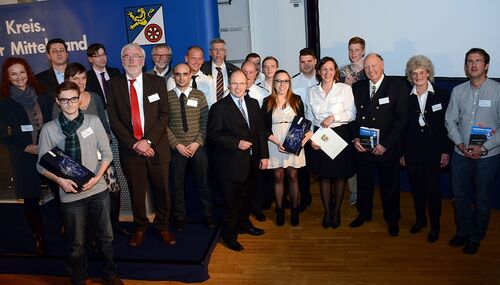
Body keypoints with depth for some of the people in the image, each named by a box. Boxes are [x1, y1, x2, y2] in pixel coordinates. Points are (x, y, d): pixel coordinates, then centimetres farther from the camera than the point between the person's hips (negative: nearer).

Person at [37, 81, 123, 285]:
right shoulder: (49, 129, -6)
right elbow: (42, 165, 0)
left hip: (98, 189, 2)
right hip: (70, 194, -1)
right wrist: (60, 180, -16)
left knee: (106, 237, 15)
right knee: (76, 244, 12)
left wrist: (97, 177, -11)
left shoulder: (93, 121, -3)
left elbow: (106, 153, 1)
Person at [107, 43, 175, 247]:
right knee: (136, 192, 11)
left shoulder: (157, 82, 4)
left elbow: (163, 115, -2)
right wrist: (134, 144, -10)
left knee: (161, 190, 8)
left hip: (156, 147, 0)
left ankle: (163, 227, 28)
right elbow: (114, 119, -1)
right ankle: (140, 227, 31)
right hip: (130, 149, 0)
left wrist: (148, 141, -13)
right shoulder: (114, 85, 4)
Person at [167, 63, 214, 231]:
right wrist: (177, 144, -9)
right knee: (178, 184, 10)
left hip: (197, 147, 1)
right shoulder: (167, 97, 0)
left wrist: (197, 142, -10)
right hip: (177, 148, 0)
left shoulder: (199, 96, 2)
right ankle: (180, 217, 26)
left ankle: (208, 215, 25)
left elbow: (205, 121, 0)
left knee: (204, 182, 9)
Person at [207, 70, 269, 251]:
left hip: (251, 162, 6)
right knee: (231, 202, 6)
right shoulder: (219, 107, -10)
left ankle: (244, 224, 45)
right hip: (230, 164, -6)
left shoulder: (253, 104, 8)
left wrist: (264, 155, 3)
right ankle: (230, 235, 25)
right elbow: (212, 135, -13)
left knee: (247, 197, 22)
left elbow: (261, 131, 8)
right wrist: (236, 144, -21)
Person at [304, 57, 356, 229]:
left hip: (341, 136, -2)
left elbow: (352, 114, -5)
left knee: (339, 175, 7)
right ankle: (327, 211, 23)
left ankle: (336, 211, 25)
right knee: (324, 176, 8)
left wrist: (333, 117, -16)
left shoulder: (345, 89, -3)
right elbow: (309, 118, 9)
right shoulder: (312, 92, 6)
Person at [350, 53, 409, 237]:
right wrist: (355, 138, -6)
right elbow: (353, 115, 9)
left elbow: (401, 119, -10)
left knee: (389, 186, 11)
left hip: (386, 148, -3)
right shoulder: (358, 87, 5)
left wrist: (385, 144, -14)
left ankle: (392, 219, 32)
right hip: (362, 146, 3)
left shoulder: (398, 87, -7)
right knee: (363, 183, 16)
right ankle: (364, 214, 38)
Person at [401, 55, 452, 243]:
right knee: (416, 188, 12)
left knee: (433, 189, 3)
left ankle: (435, 226, 20)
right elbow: (402, 126, 4)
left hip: (434, 150, -2)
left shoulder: (442, 95, -1)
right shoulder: (406, 98, 3)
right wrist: (402, 152, 4)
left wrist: (446, 151, -5)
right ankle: (420, 219, 31)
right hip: (412, 151, 2)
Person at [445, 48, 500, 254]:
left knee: (482, 200, 10)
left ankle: (476, 237, 30)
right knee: (460, 196, 14)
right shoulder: (458, 91, 3)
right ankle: (463, 231, 34)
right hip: (461, 154, 3)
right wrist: (460, 144, -9)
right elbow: (450, 121, 5)